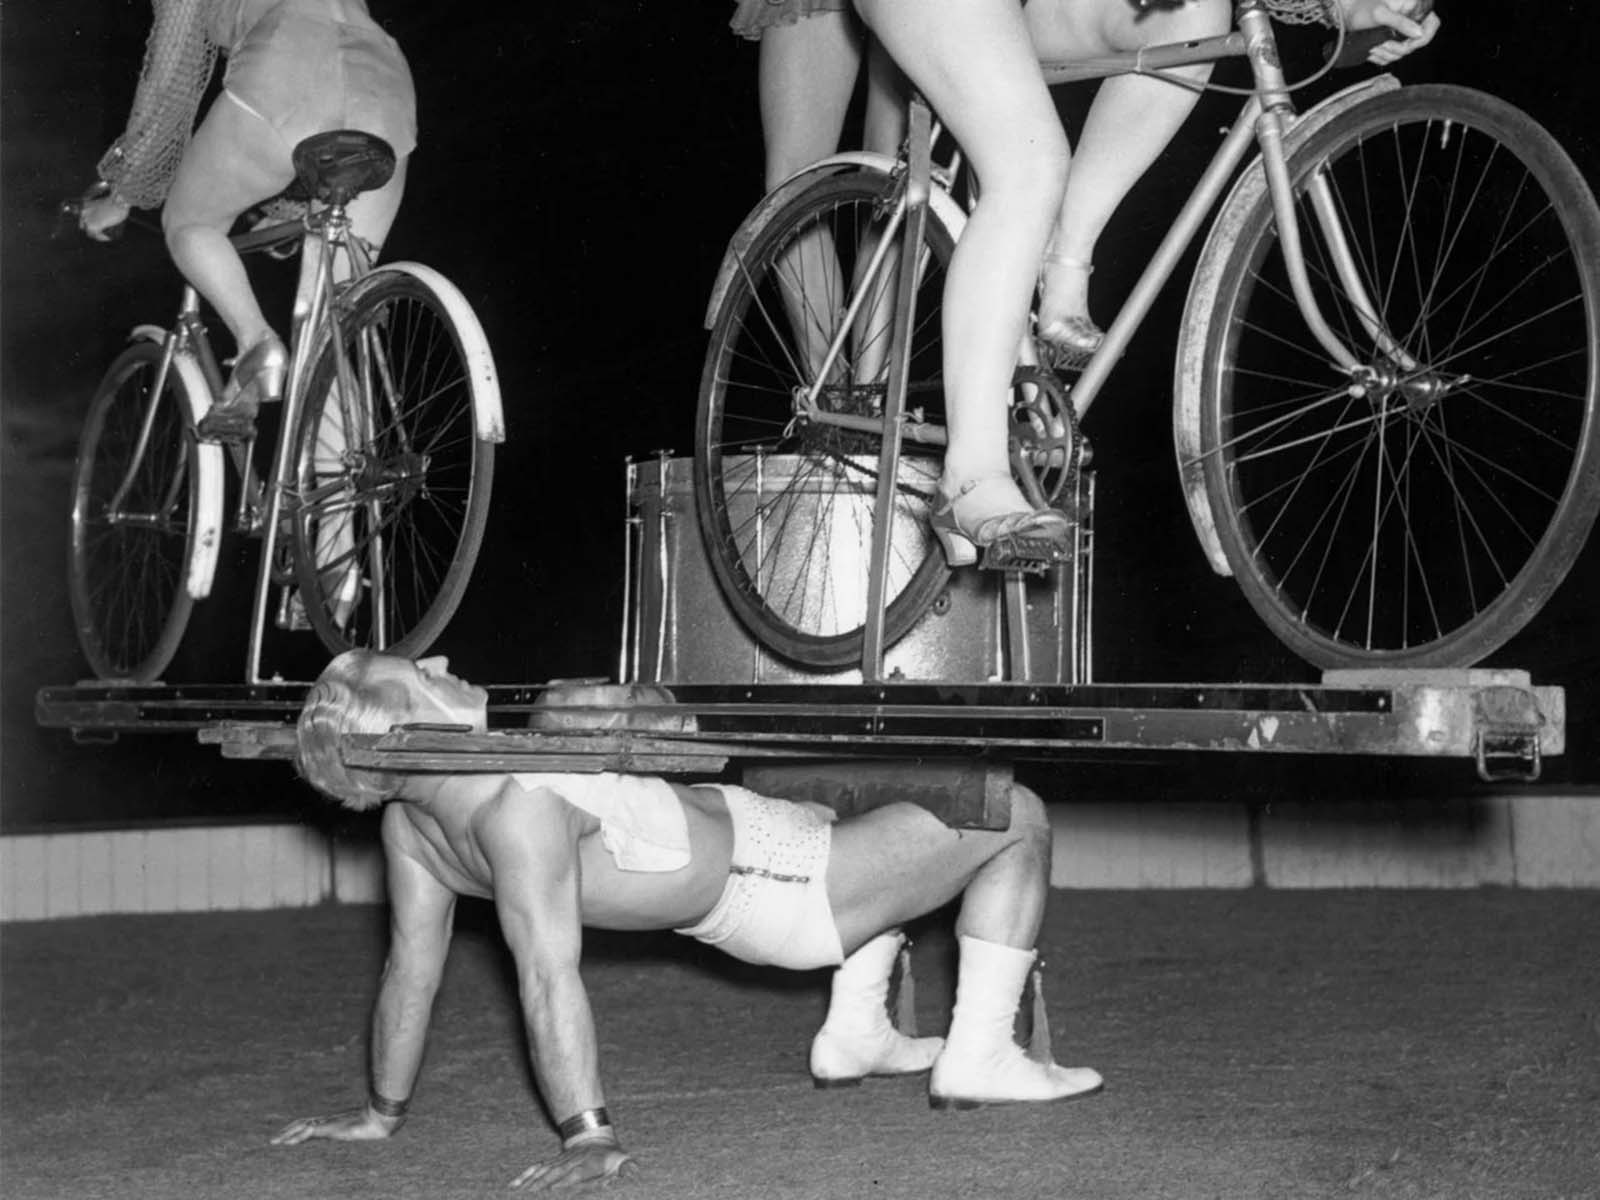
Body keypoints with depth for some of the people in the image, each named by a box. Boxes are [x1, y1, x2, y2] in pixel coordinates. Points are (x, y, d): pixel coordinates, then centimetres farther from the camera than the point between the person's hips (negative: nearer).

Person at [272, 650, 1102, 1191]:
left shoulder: (409, 816, -7)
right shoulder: (518, 808, -33)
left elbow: (410, 964, 0)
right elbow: (547, 973, -38)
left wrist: (383, 1111, 11)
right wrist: (589, 1140, -39)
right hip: (769, 885, -9)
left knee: (909, 797, 32)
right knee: (1016, 817, 4)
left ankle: (853, 1033, 29)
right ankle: (977, 1058, 6)